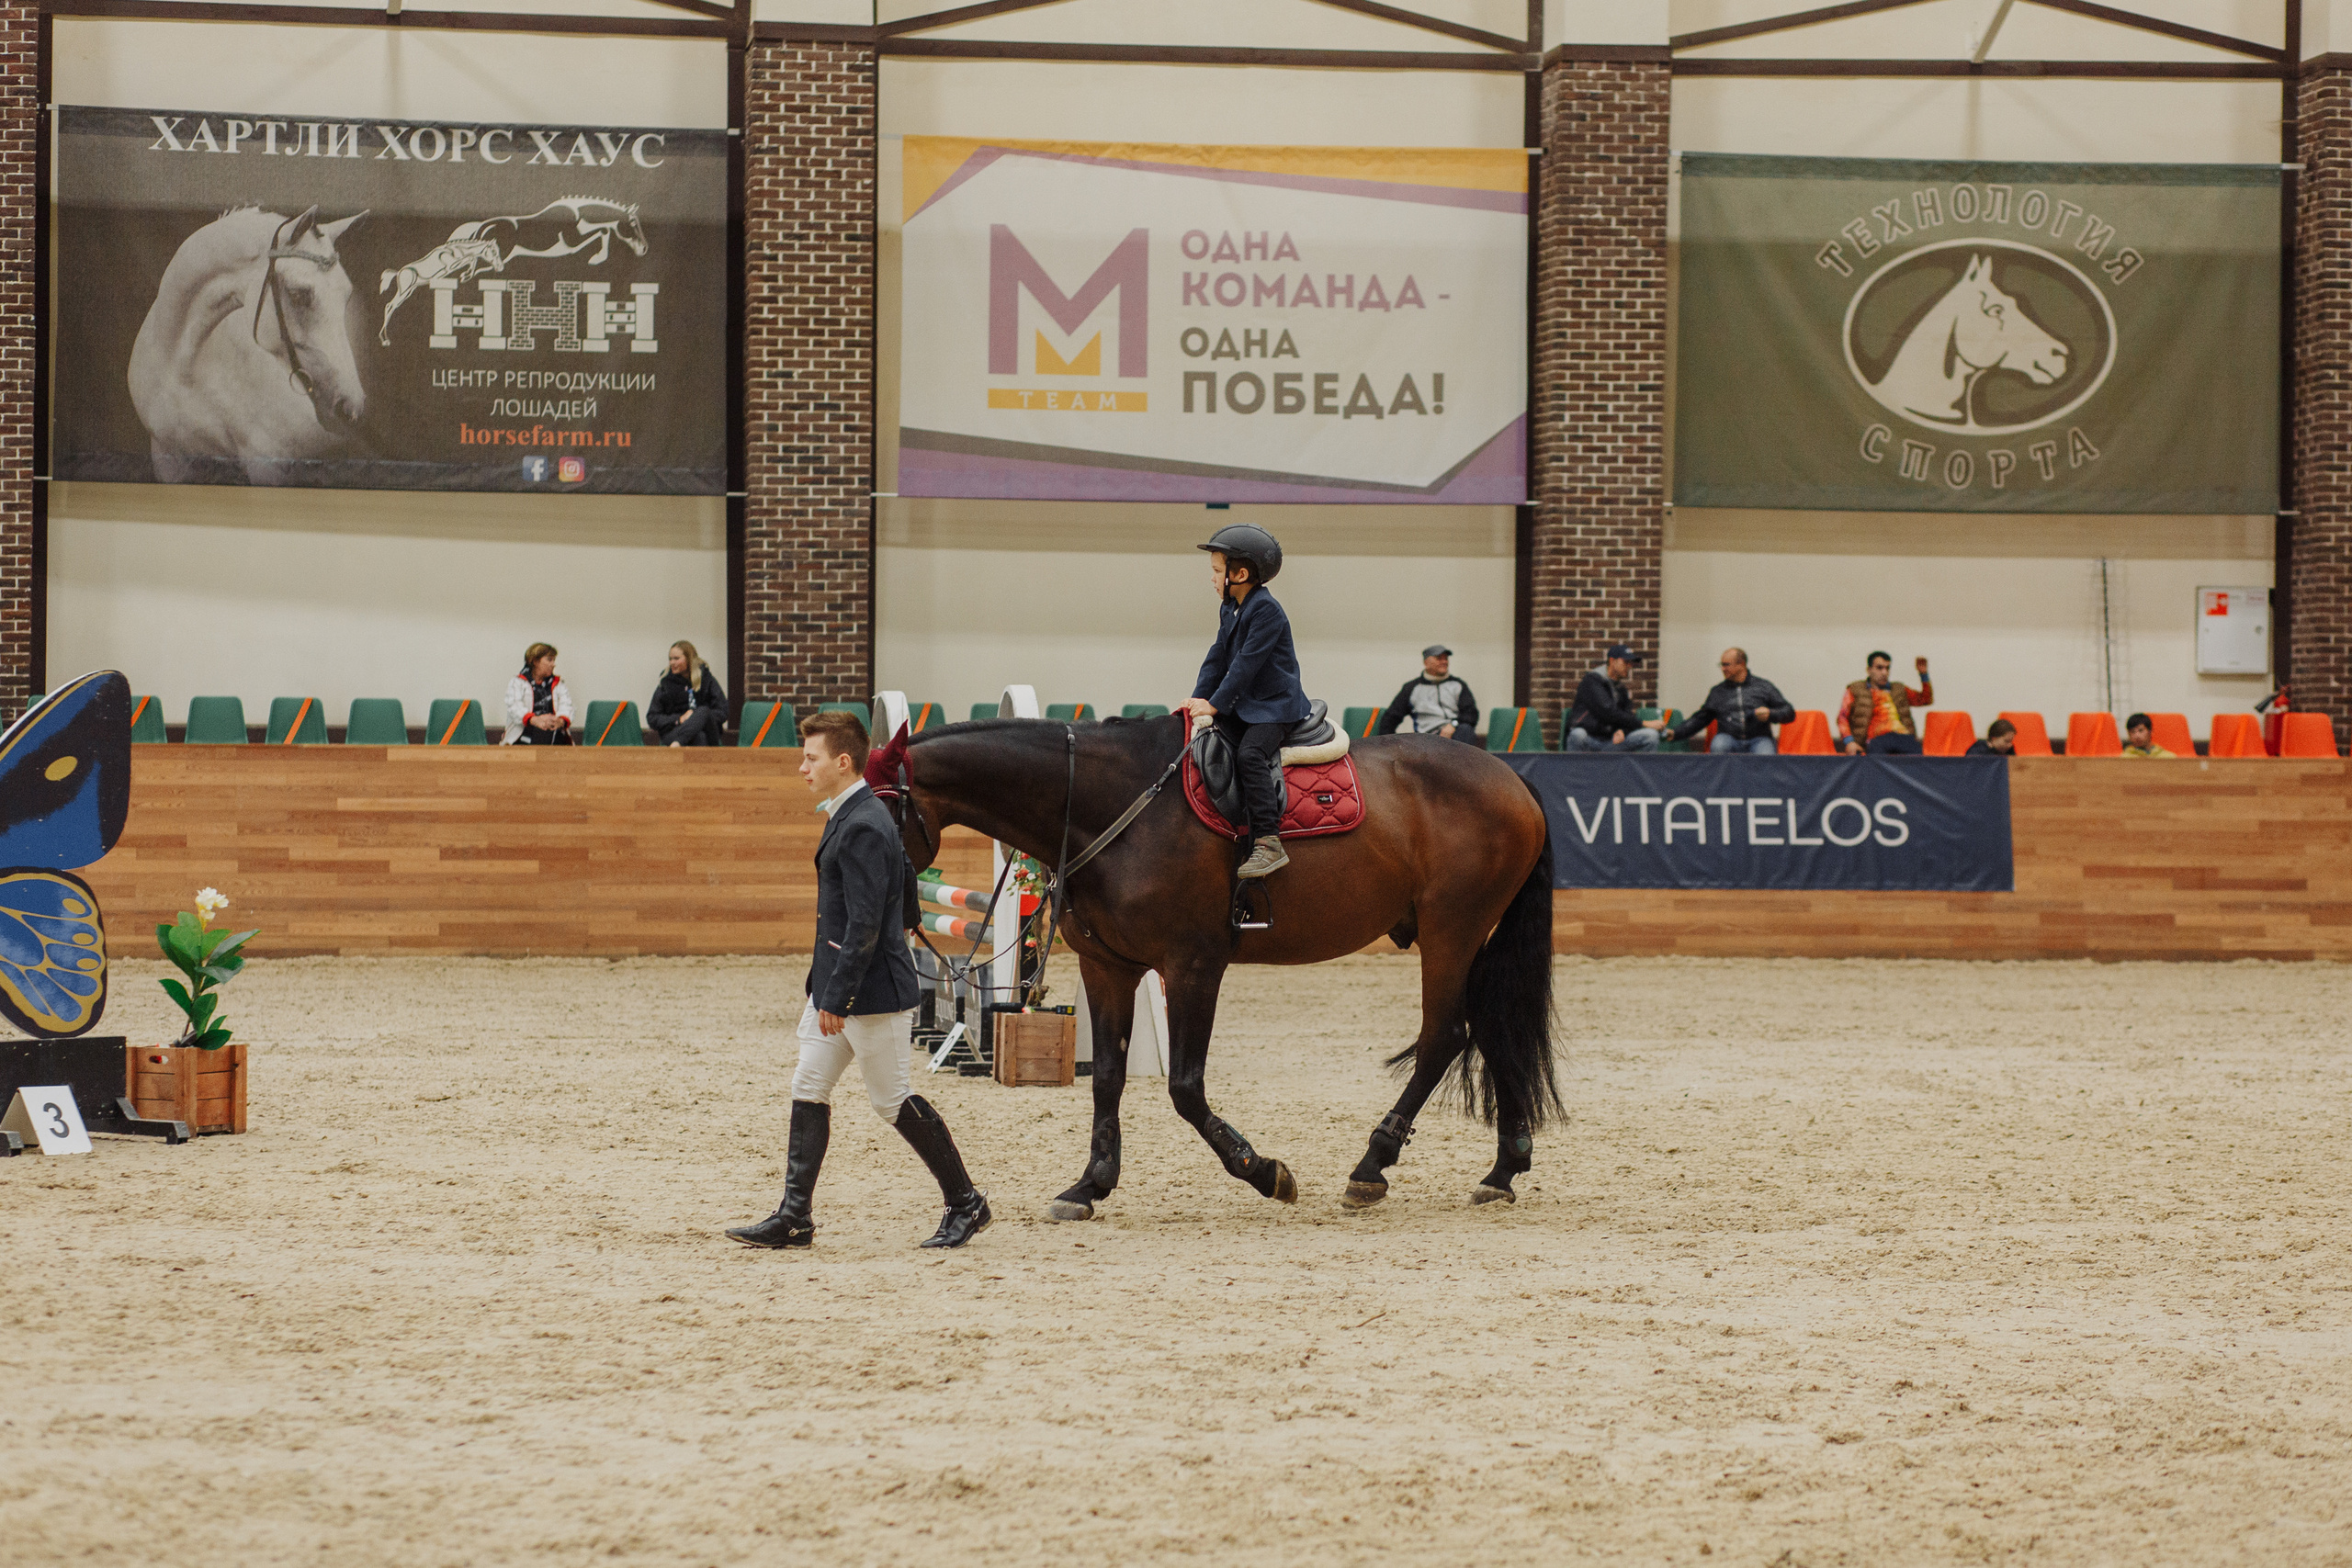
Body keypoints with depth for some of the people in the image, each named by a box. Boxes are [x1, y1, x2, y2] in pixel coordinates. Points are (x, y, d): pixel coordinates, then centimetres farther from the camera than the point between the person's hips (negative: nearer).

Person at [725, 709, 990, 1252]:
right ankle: (794, 1217, 9)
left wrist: (836, 996, -23)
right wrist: (819, 988, 20)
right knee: (808, 1090, 7)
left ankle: (966, 1203, 12)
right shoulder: (846, 819, 12)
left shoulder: (864, 828, -21)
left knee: (892, 1100, 0)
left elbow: (865, 925, -24)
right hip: (836, 989, 10)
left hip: (872, 991, -10)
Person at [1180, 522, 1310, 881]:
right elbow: (1219, 658, 17)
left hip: (1275, 706, -10)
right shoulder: (1230, 609, 12)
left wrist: (1215, 705, -21)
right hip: (1244, 706, 10)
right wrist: (1199, 698, 4)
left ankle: (1268, 843, -37)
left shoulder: (1266, 611, -18)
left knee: (1250, 754, -31)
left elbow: (1246, 664, -21)